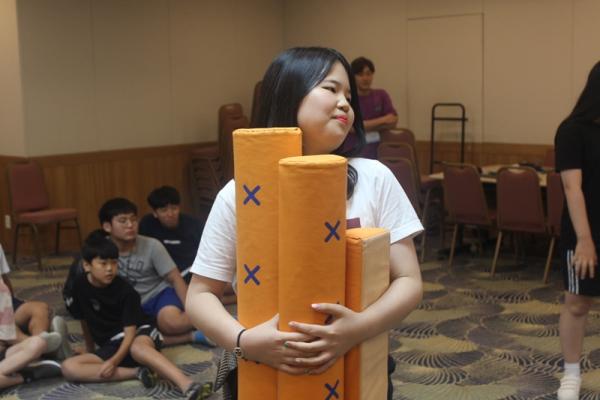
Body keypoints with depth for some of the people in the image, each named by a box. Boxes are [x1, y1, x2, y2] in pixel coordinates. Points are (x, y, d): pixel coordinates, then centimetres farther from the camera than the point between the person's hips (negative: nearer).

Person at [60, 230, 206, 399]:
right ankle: (137, 372, -28)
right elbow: (85, 321, 15)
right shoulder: (81, 286, -1)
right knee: (68, 367, -21)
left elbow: (130, 331, -16)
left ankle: (187, 386, -60)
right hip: (111, 345, 5)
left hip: (140, 332, -4)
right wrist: (90, 351, 24)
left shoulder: (125, 291, -12)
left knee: (138, 348, -42)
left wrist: (114, 361, -28)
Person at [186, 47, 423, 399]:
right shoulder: (239, 195, -9)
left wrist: (359, 328, -24)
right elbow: (200, 294, -4)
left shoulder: (375, 179, -7)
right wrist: (244, 341, -22)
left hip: (358, 371, 1)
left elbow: (409, 282, -6)